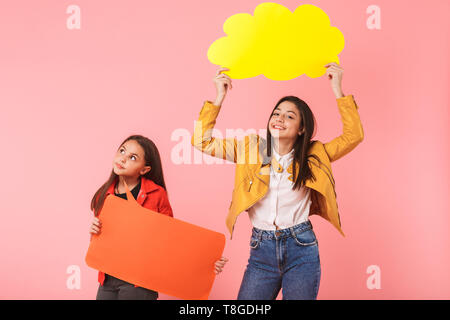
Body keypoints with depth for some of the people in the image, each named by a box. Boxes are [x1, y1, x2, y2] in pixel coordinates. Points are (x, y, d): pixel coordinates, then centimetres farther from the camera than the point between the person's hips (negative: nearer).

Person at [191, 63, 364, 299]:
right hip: (262, 250, 1)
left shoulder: (313, 156, 2)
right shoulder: (250, 149, 3)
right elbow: (202, 140, -3)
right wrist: (219, 98, -8)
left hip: (301, 248, -1)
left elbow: (354, 135, -3)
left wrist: (337, 91, -7)